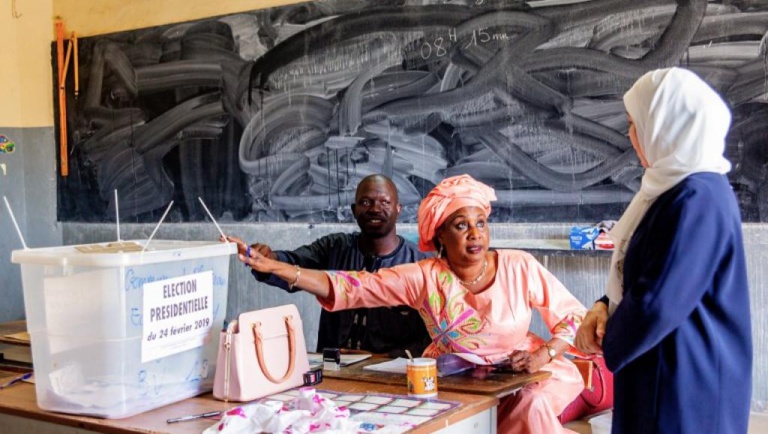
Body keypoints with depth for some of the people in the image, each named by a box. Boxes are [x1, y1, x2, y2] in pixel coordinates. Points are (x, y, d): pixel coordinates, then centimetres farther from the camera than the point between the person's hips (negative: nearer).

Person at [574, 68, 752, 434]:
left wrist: (608, 341, -7)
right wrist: (605, 307, -2)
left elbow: (657, 304, -25)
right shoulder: (677, 187, 9)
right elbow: (641, 275, 16)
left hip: (684, 379, -9)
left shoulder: (696, 200, -24)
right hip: (669, 371, 9)